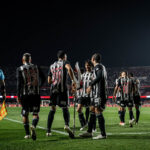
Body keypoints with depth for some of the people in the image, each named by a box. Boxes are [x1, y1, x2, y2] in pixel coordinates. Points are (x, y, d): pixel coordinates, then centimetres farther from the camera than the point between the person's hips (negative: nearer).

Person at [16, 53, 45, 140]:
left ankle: (27, 134, 11)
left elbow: (19, 83, -7)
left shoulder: (20, 69, -1)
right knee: (36, 113, 4)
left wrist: (18, 96, -4)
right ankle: (33, 126, -26)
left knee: (25, 114, 11)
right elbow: (43, 79, 9)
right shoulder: (36, 67, 6)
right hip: (36, 94, 1)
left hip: (25, 94, -1)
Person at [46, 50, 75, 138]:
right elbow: (69, 69, -19)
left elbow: (49, 81, 19)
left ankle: (48, 131, 5)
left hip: (53, 88, 4)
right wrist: (73, 80, -15)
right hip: (63, 88, -4)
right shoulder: (65, 62, 6)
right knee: (65, 108, -1)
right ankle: (67, 125, -26)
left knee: (52, 109, 8)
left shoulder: (52, 66, 21)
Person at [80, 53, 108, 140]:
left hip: (100, 93, -10)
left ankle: (103, 134, -12)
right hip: (98, 93, 10)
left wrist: (91, 85, -25)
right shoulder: (101, 66, 21)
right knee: (92, 110, 12)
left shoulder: (98, 66, -8)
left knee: (98, 111, -11)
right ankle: (89, 132, 17)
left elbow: (99, 76, -26)